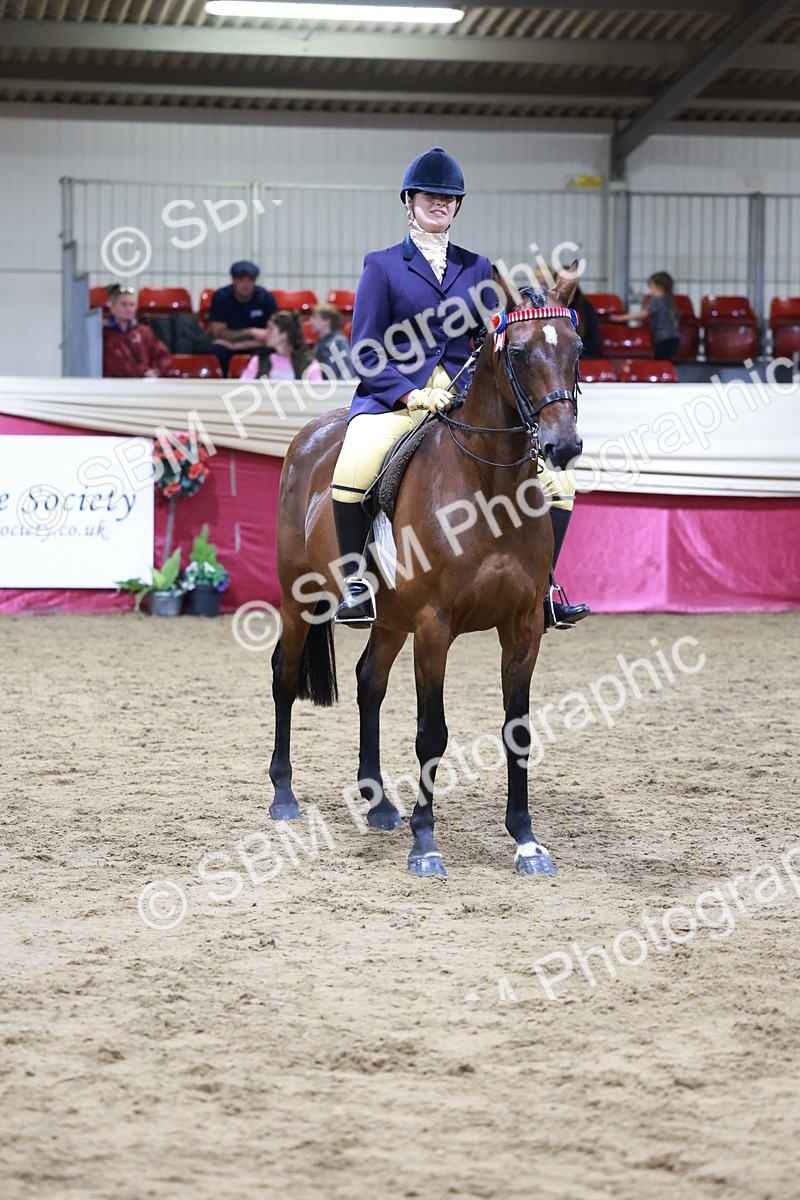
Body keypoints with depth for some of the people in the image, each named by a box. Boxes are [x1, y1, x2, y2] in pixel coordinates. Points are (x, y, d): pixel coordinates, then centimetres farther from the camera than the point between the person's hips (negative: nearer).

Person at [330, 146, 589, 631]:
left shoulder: (478, 268, 17)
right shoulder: (383, 265, 7)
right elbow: (365, 353, 1)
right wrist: (411, 394, -14)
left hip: (465, 399, 4)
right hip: (393, 395, -3)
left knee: (553, 472, -12)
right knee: (353, 469, -35)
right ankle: (356, 583, -19)